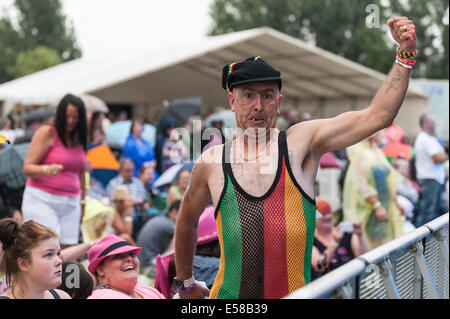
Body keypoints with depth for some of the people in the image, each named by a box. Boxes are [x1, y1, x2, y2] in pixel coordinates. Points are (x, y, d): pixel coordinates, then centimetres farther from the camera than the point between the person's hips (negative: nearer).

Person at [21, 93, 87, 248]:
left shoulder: (79, 138, 13)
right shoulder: (46, 132, -4)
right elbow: (27, 168, -9)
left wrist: (82, 201, 20)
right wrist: (47, 169, -28)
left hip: (70, 203, 5)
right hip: (42, 199, -5)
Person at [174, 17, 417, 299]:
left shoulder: (301, 143, -3)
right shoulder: (212, 164, 0)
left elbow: (376, 116, -9)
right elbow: (187, 221, 17)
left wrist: (405, 55, -14)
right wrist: (186, 283, 25)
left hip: (296, 291, 0)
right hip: (230, 296, 0)